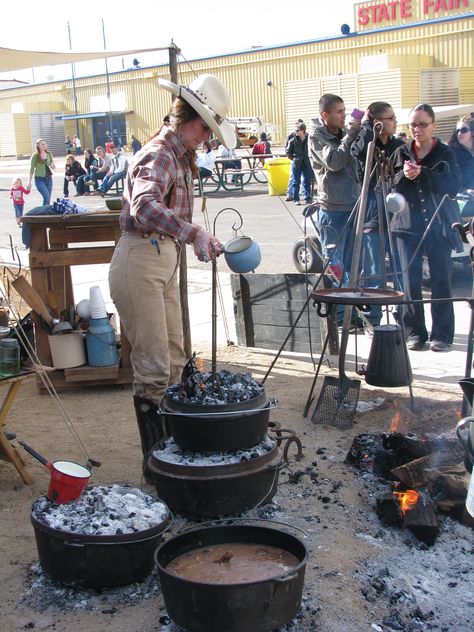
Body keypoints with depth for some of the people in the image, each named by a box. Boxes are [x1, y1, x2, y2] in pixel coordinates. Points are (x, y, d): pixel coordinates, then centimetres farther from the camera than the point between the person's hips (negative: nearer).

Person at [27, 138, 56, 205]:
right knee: (47, 198, -17)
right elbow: (32, 169, 0)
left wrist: (53, 166, -7)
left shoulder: (49, 154, 7)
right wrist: (29, 182, -1)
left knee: (47, 199, 4)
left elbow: (53, 167, 18)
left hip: (48, 178, 5)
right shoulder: (35, 156, -5)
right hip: (39, 179, -5)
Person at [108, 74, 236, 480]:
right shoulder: (159, 156, -18)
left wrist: (202, 240, 26)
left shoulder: (181, 157, 13)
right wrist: (193, 232, -49)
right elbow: (144, 207, -39)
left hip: (165, 261, 11)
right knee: (153, 369, -5)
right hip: (140, 263, -10)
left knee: (174, 362, 17)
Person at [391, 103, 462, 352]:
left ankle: (442, 334, 7)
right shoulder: (401, 153, 8)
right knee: (410, 281, 1)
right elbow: (389, 188, 6)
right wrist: (403, 175, -14)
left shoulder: (445, 153, 2)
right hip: (408, 225, 2)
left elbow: (453, 185, -11)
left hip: (439, 226, -2)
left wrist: (423, 173, -22)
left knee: (441, 280, -1)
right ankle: (414, 332, 12)